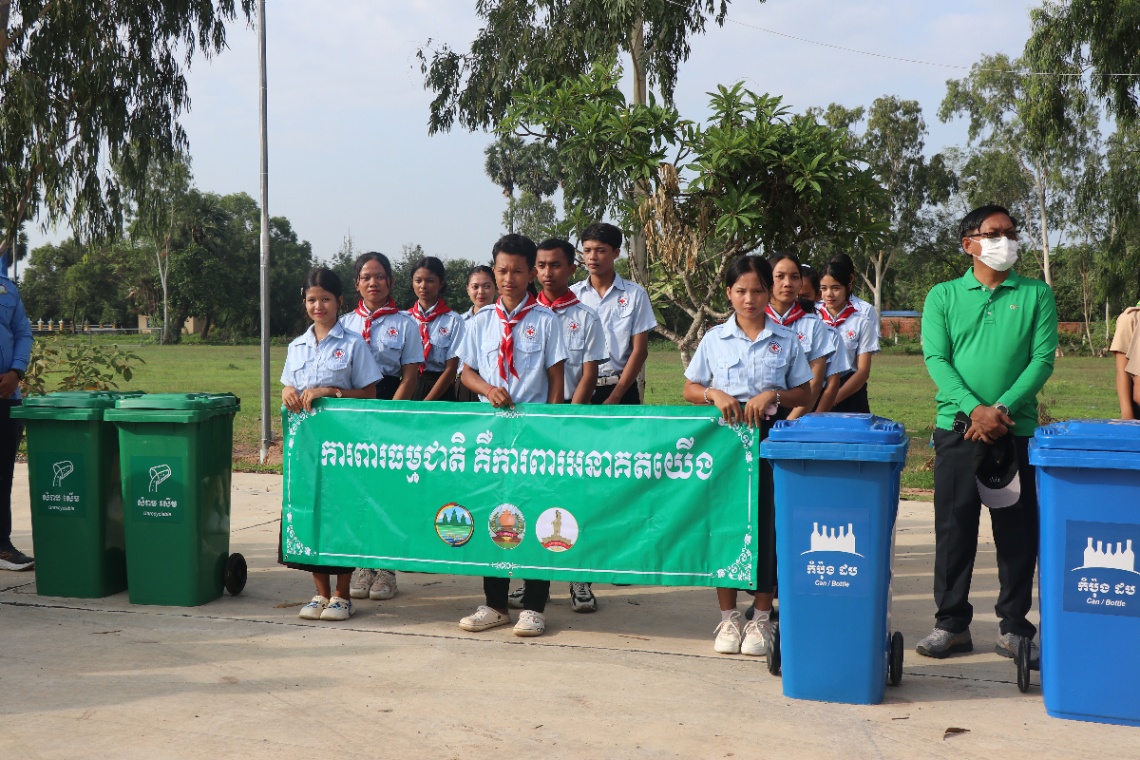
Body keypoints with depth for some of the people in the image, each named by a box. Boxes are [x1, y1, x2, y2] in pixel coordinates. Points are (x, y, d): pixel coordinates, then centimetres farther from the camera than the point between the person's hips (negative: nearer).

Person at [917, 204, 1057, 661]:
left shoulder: (1036, 295, 7)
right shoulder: (943, 297, 7)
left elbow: (1043, 359, -1)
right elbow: (935, 359, -2)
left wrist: (1003, 408, -15)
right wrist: (973, 409, -16)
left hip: (1017, 430, 0)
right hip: (958, 429, 0)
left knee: (1017, 531, 3)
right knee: (954, 526, 3)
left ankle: (1015, 627, 13)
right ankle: (952, 623, 14)